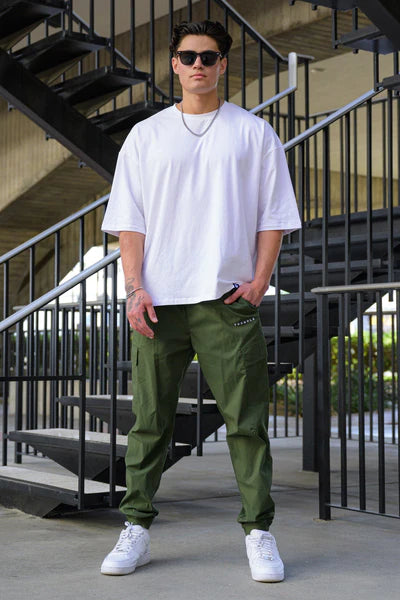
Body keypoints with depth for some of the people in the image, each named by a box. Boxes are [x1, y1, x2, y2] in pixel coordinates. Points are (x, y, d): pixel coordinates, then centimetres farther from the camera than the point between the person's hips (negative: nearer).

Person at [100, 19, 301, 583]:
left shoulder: (253, 132, 10)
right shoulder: (146, 135, 13)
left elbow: (273, 214, 8)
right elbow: (128, 218, 9)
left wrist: (260, 280, -4)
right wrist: (135, 288, -3)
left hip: (229, 300, -1)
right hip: (158, 300, 1)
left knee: (246, 420, -2)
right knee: (150, 420, 4)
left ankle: (259, 533, 6)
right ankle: (136, 528, 13)